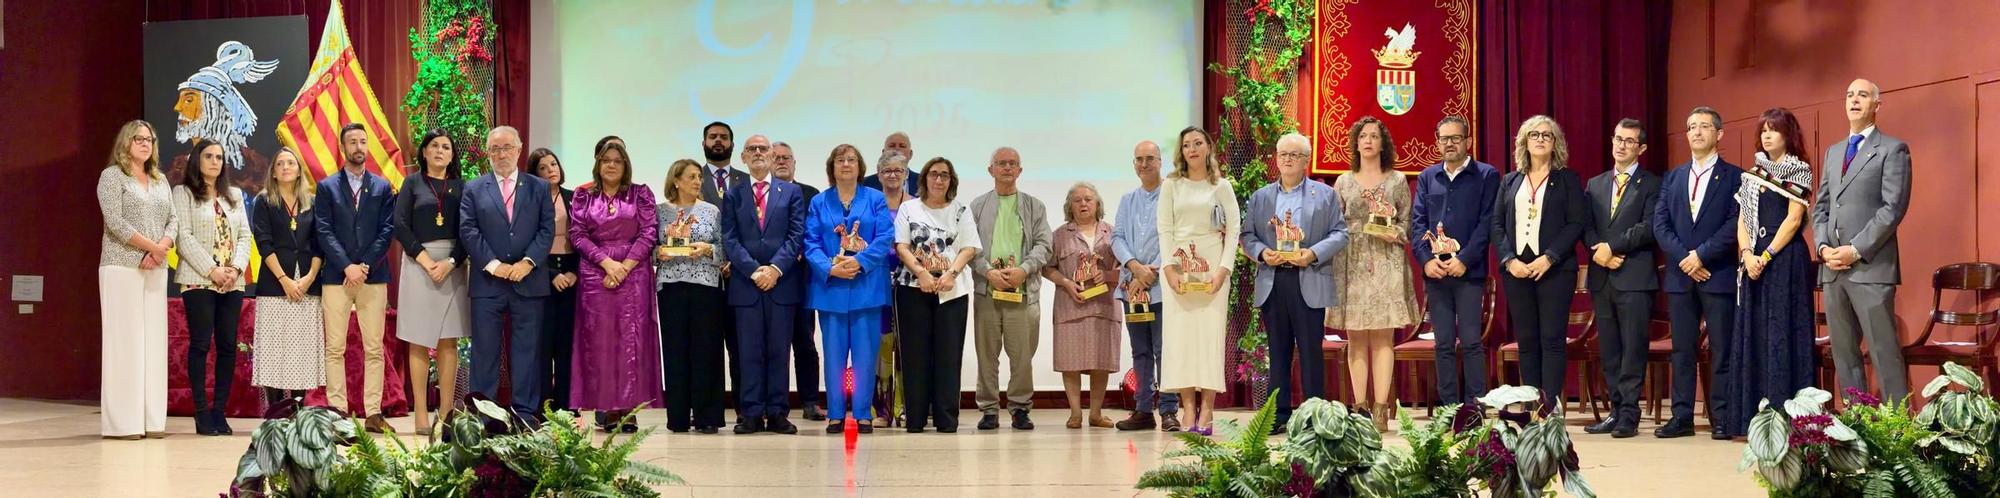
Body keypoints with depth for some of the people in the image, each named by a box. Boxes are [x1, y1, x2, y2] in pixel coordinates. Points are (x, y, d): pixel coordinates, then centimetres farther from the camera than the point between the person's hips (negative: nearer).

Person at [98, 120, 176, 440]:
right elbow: (115, 222, -11)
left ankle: (150, 419, 3)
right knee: (124, 339, -8)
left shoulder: (160, 181, 18)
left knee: (154, 340, 2)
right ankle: (122, 422, -8)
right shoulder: (112, 176, 0)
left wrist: (161, 249, -7)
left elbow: (172, 221, 11)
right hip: (122, 267, -6)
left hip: (156, 269, 6)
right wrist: (151, 246, -12)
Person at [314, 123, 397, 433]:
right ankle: (337, 412, 1)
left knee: (374, 349, 0)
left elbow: (388, 230, 3)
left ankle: (373, 413, 2)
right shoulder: (327, 187, 8)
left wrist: (365, 266, -9)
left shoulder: (382, 187, 12)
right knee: (335, 349, -1)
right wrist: (347, 266, -12)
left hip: (373, 276, 1)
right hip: (336, 277, -1)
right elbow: (324, 232, 0)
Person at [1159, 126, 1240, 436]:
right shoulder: (1171, 186, 9)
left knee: (1210, 336, -5)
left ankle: (1206, 413, -5)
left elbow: (1234, 229, 2)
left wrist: (1224, 269, -9)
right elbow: (1165, 230, 4)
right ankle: (1188, 412, -3)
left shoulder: (1222, 186, 7)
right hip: (1179, 269, 1)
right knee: (1181, 337, -4)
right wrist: (1170, 268, -8)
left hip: (1212, 269, -1)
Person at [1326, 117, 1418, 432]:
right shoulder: (1344, 183, 12)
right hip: (1352, 266, 2)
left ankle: (1381, 410, -7)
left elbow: (1408, 222, 7)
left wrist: (1395, 234, -14)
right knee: (1356, 338, -1)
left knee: (1383, 337, -6)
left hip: (1386, 265, -2)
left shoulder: (1397, 180, 8)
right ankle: (1360, 408, 2)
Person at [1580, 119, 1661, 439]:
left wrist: (1613, 247, -14)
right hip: (1602, 278, 5)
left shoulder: (1651, 185, 2)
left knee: (1633, 349, -6)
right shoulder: (1595, 185, 18)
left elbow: (1649, 227, -10)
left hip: (1635, 277, -5)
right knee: (1608, 352, 6)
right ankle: (1617, 411, 11)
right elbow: (1586, 226, 11)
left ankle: (1629, 416, -5)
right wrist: (1598, 251, -8)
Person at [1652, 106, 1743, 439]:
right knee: (1682, 349, 5)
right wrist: (1684, 258, -8)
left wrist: (1701, 255, -14)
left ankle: (1722, 419, 1)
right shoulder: (1672, 179, 15)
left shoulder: (1733, 177, 2)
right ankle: (1682, 417, 8)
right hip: (1680, 275, 4)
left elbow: (1735, 224, -8)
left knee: (1722, 350, -2)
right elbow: (1660, 224, 6)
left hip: (1718, 274, -4)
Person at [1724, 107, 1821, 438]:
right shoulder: (1754, 175, 16)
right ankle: (1752, 419, 6)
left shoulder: (1798, 171, -1)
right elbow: (1742, 220, 11)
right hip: (1754, 261, 6)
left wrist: (1766, 256, -14)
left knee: (1782, 335, -8)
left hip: (1785, 259, -6)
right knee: (1752, 336, 4)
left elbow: (1793, 219, -10)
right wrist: (1748, 255, -6)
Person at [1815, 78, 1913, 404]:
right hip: (1833, 268, 7)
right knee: (1844, 353, 7)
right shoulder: (1833, 152, 21)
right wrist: (1823, 247, 1)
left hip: (1871, 267, -7)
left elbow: (1894, 208, -9)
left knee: (1884, 352, -9)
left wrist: (1855, 250, -14)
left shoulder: (1893, 149, 1)